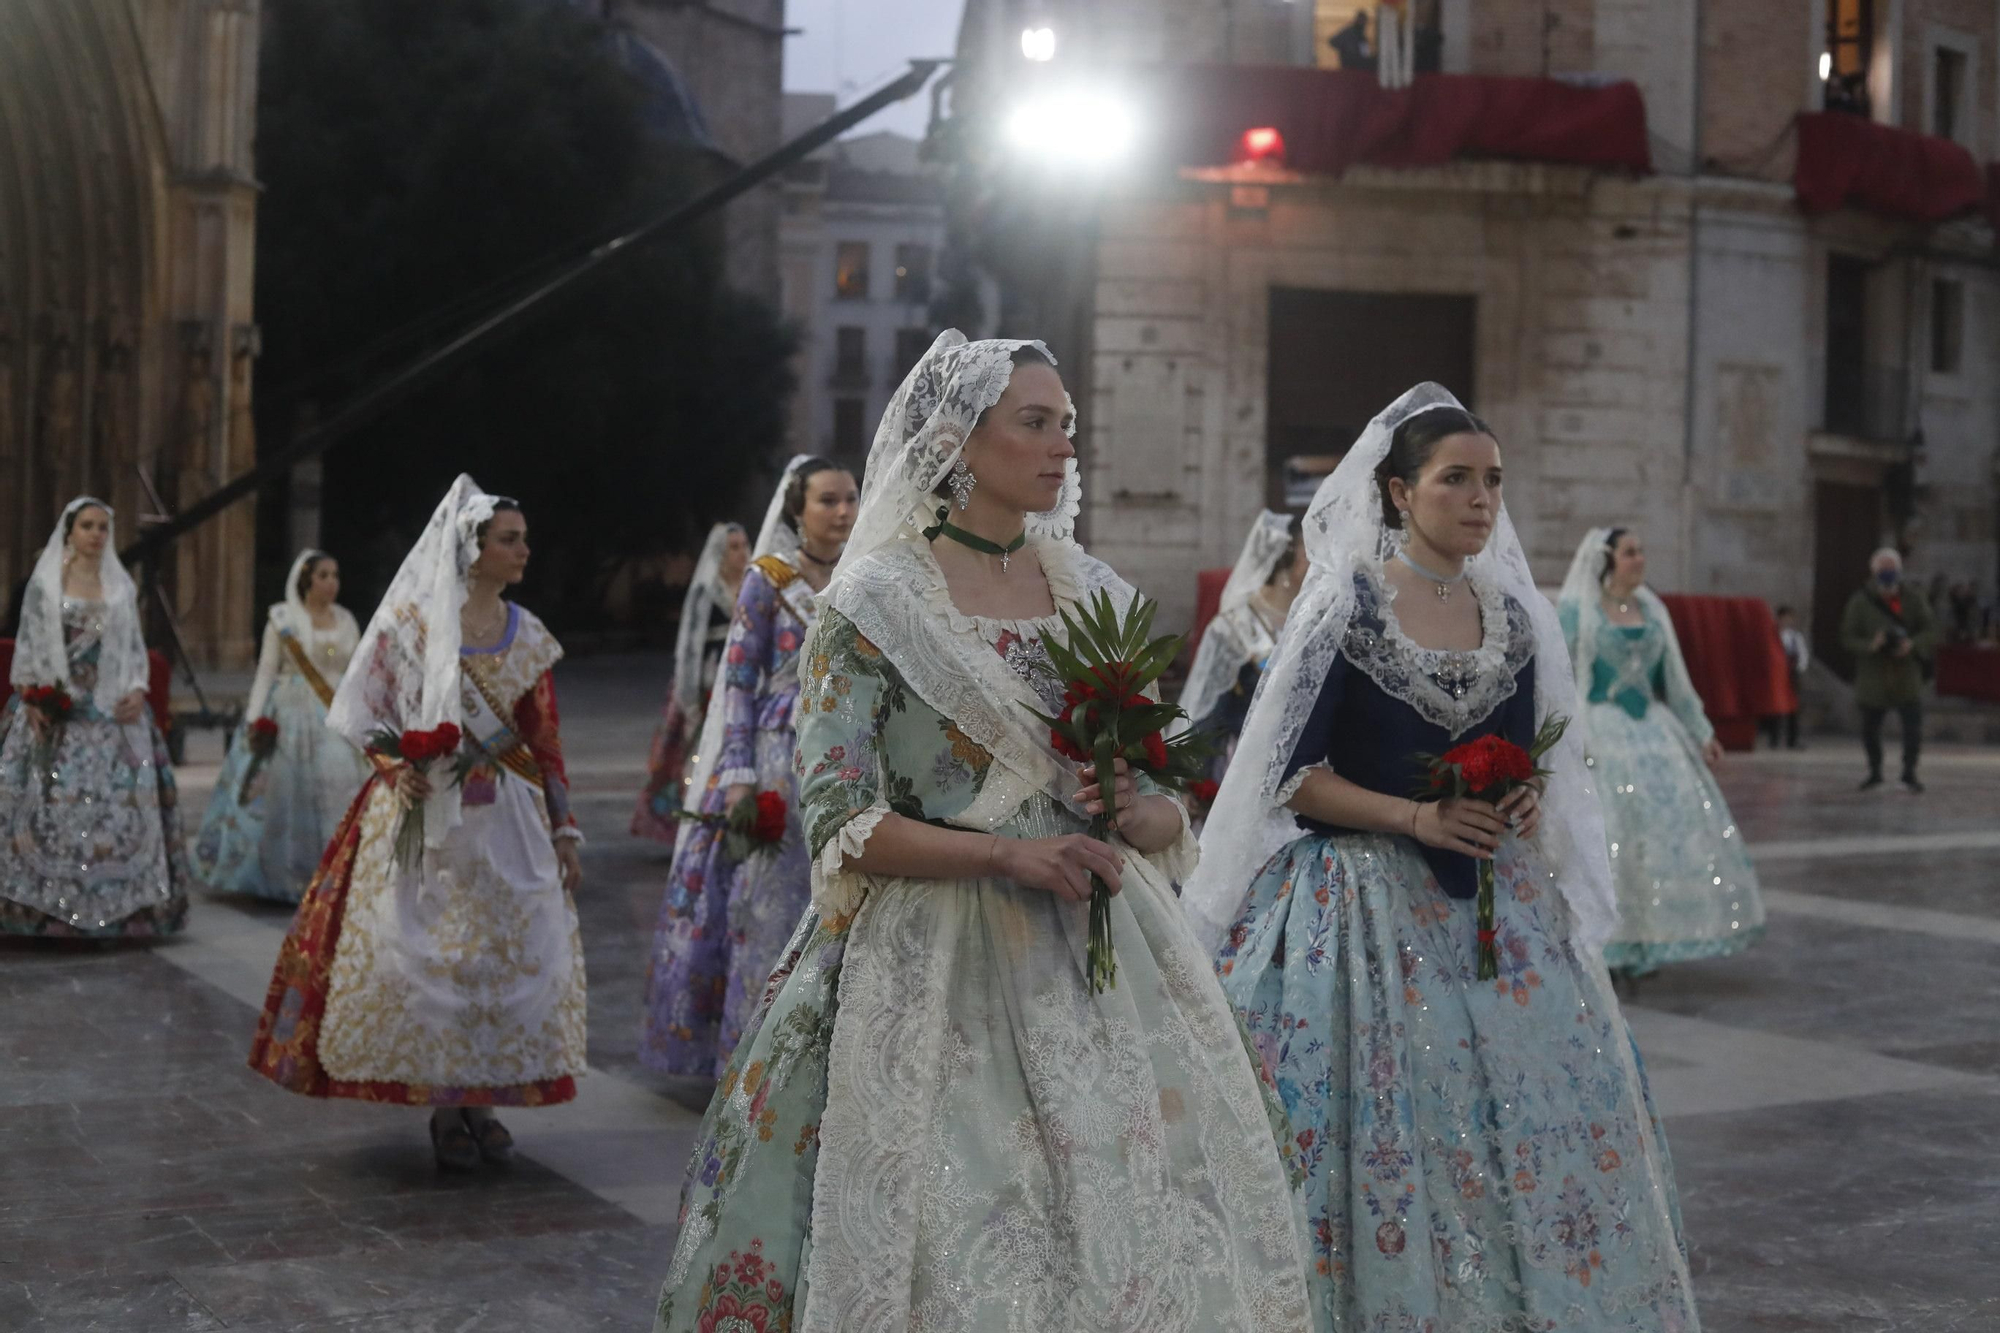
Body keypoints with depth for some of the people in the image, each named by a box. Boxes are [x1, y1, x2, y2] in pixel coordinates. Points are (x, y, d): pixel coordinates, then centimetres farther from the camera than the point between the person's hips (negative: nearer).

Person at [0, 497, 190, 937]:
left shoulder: (122, 586, 13)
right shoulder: (44, 582, 5)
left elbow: (134, 647, 14)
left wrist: (137, 690, -2)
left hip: (112, 709, 3)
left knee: (119, 801, -4)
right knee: (53, 801, -7)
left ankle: (117, 906, -1)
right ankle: (44, 903, -3)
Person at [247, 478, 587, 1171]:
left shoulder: (526, 635, 7)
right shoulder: (413, 618, -3)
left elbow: (545, 740, 9)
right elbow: (371, 710, 1)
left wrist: (564, 830, 6)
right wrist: (397, 769, -17)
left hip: (508, 817, 4)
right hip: (428, 813, -3)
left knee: (511, 949, 2)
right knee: (430, 952, -2)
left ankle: (484, 1100, 15)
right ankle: (444, 1106, 8)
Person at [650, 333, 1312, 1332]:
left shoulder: (1095, 597, 12)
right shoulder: (875, 602, -3)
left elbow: (1166, 808, 15)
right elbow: (840, 821, -10)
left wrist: (1140, 816, -8)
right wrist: (1006, 852, -21)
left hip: (1098, 957, 5)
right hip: (940, 965, -5)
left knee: (1139, 1218, 0)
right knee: (960, 1249, -6)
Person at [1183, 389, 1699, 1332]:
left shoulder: (1514, 614, 9)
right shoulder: (1345, 607, -6)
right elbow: (1292, 774, -8)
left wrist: (1528, 800, -5)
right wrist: (1415, 817, -18)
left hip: (1497, 905, 5)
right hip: (1374, 906, -5)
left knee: (1538, 1120, 1)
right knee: (1388, 1137, -4)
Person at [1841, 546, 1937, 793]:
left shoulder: (1913, 599, -1)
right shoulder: (1860, 602, -6)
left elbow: (1930, 631, -1)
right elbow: (1847, 638, -6)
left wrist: (1912, 644, -21)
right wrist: (1870, 645, -25)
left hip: (1907, 676, 0)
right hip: (1872, 678, 0)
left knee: (1913, 727, -6)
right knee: (1870, 729, 9)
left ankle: (1909, 771, 15)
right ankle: (1875, 771, 31)